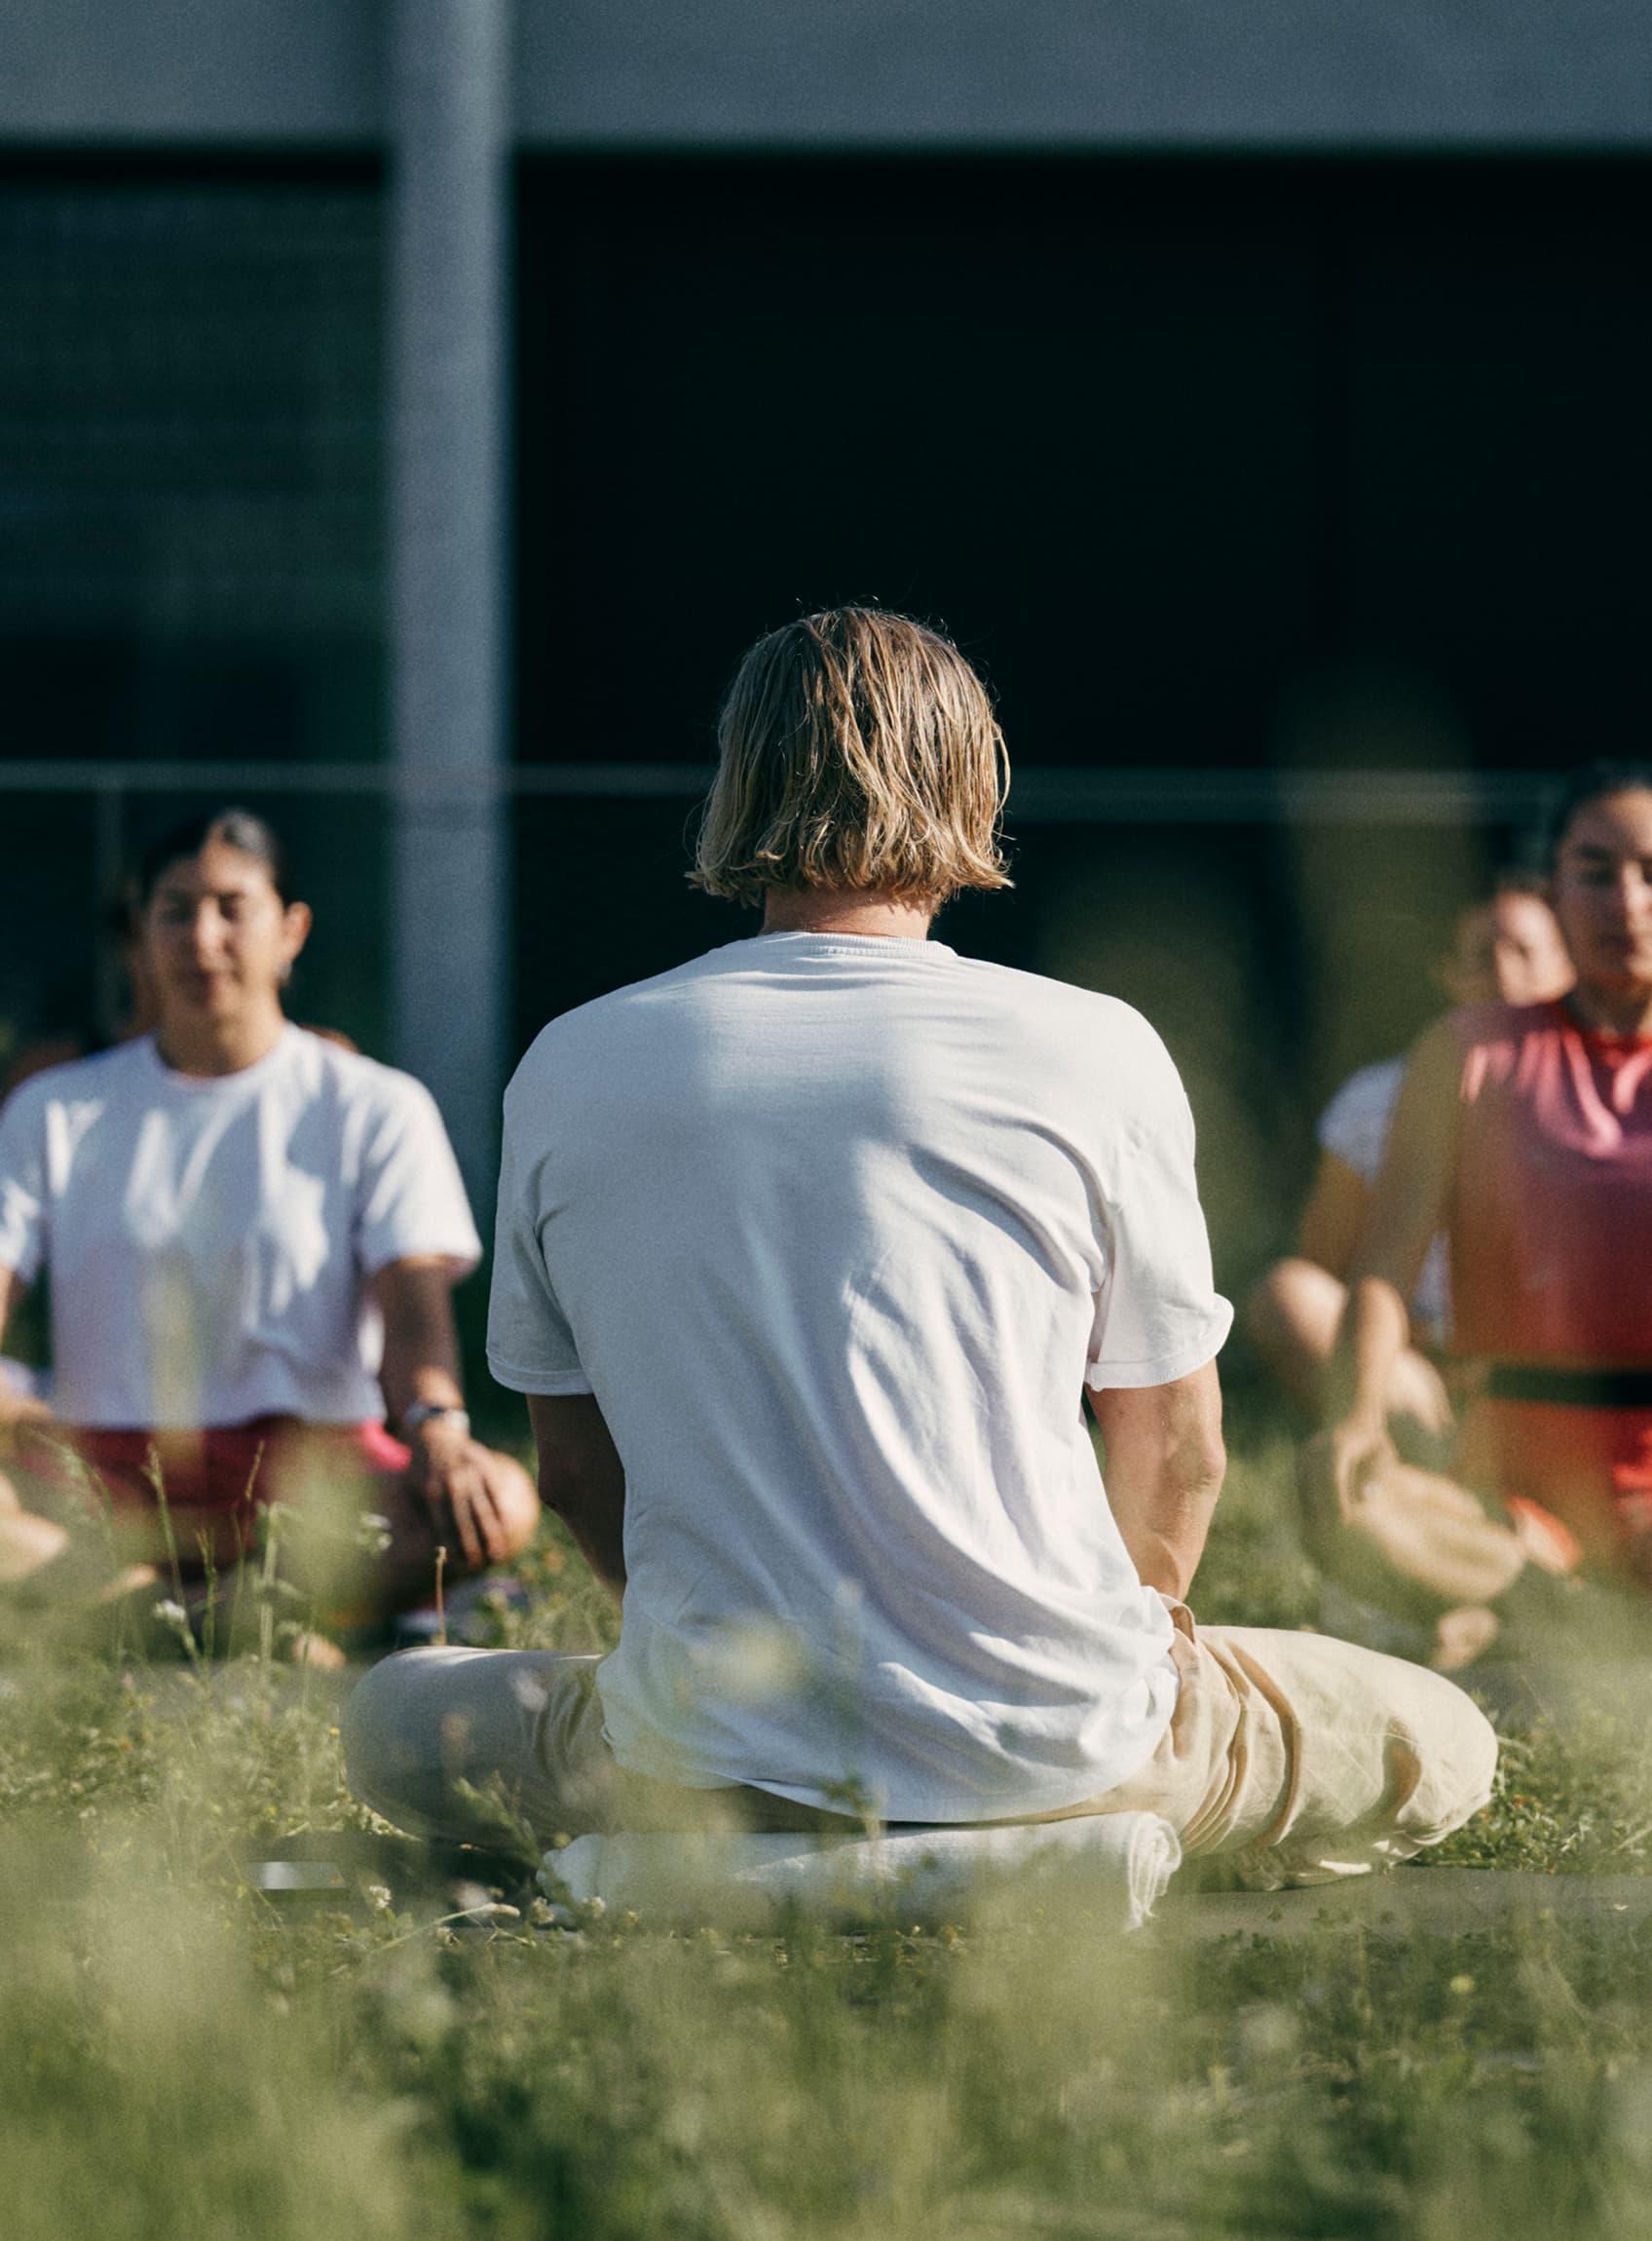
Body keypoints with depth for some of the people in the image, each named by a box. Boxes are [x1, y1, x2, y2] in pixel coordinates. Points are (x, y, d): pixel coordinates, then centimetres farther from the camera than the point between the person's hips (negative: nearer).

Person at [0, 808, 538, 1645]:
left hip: (313, 1461, -1)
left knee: (498, 1502, -33)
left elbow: (412, 1297, -3)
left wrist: (436, 1427, -26)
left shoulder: (376, 1109, 9)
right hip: (104, 1468, 1)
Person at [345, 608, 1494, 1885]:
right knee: (1439, 1747, 23)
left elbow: (573, 1468, 12)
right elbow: (1176, 1445, 6)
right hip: (1049, 1745, -1)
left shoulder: (568, 1072, 3)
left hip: (718, 1758, 1)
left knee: (398, 1717, 30)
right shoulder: (1093, 1051, -4)